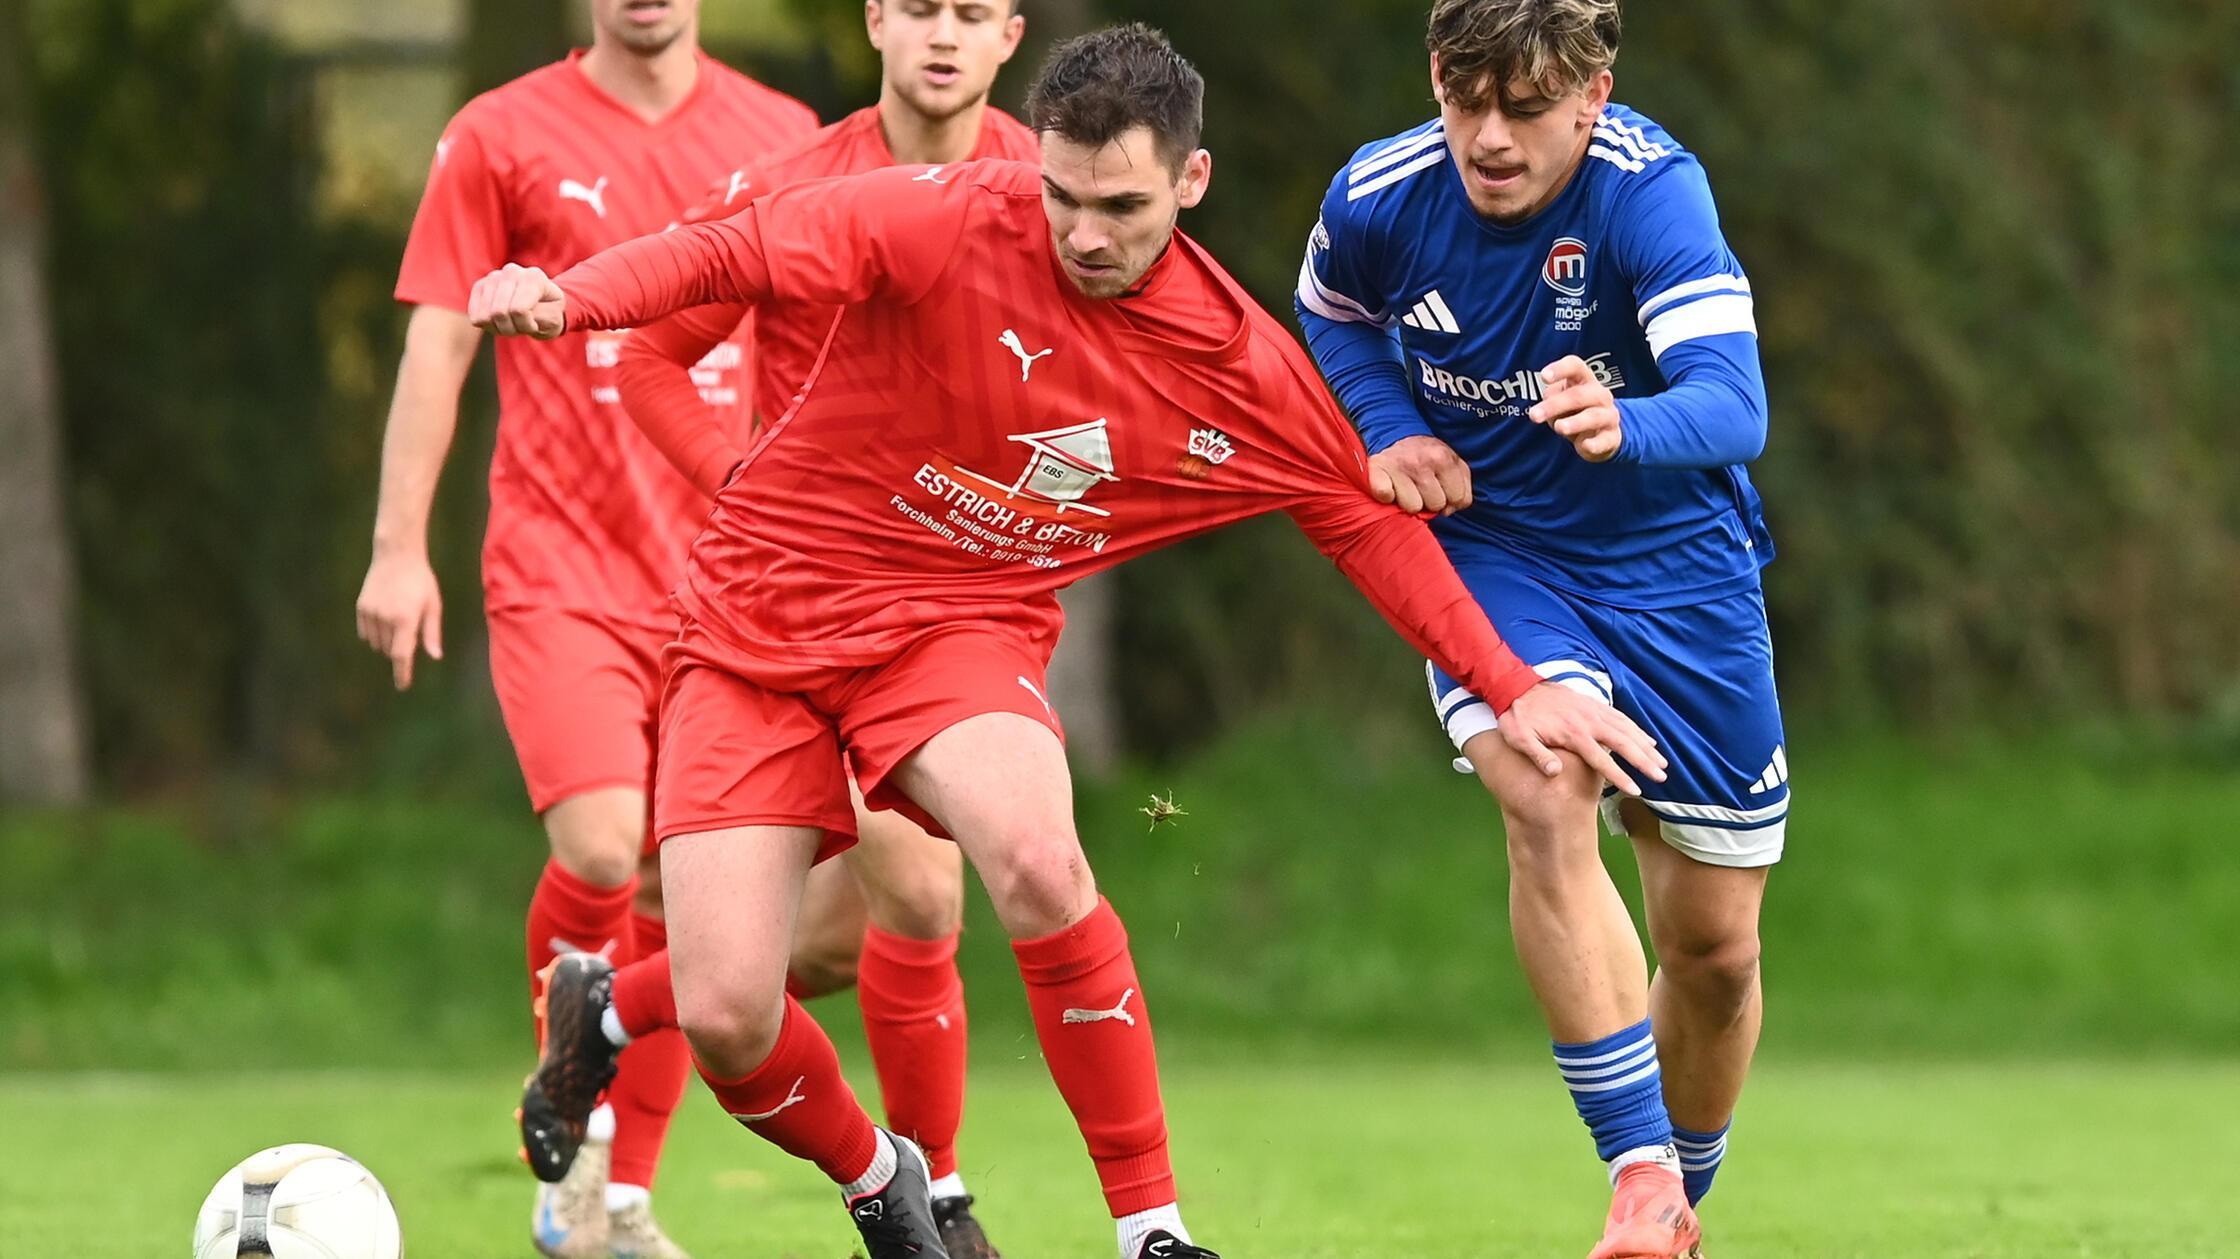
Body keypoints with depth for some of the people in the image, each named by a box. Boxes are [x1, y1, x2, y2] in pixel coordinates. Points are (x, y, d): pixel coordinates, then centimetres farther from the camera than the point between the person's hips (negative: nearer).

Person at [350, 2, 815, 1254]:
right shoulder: (504, 139, 2)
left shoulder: (782, 139, 9)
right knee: (600, 852, -19)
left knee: (686, 895, 1)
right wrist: (399, 547, -4)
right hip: (560, 571, -3)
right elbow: (439, 344, 2)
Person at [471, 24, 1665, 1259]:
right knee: (727, 1022, -12)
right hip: (757, 613, -1)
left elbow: (1369, 520, 7)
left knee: (1035, 855, -34)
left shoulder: (1241, 369, -6)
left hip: (960, 625, 1)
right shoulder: (947, 223, -16)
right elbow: (735, 253, -18)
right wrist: (568, 298, -36)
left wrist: (1513, 687, 3)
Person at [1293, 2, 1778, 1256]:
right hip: (1489, 548, 1)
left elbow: (1733, 400, -40)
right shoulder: (1378, 198, -15)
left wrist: (1623, 428, -61)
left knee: (1714, 946, 4)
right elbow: (1332, 317, 11)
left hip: (1675, 562, -1)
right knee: (1546, 799, -30)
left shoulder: (1653, 192, -27)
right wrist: (1392, 433, -8)